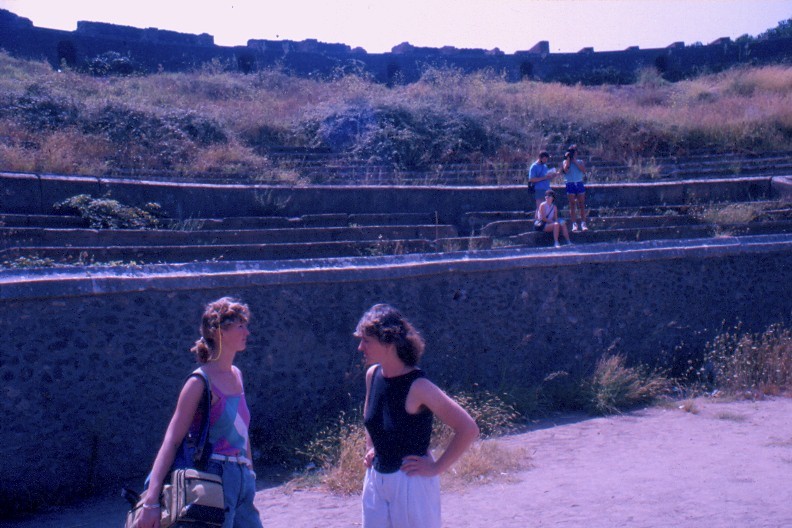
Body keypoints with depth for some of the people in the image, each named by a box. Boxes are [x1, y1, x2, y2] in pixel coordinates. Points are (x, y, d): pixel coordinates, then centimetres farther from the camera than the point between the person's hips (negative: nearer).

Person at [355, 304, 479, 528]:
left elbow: (468, 429, -23)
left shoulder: (417, 386, -21)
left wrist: (435, 468, -17)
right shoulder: (373, 375, 1)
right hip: (376, 479, 7)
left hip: (411, 483, -7)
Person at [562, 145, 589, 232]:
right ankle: (574, 224, -1)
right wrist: (568, 158, -6)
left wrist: (575, 162, -6)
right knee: (572, 205, -1)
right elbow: (566, 170, -13)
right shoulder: (565, 162, 7)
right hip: (570, 184, -1)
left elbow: (583, 170, -6)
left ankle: (583, 223, -1)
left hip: (579, 184, 1)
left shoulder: (580, 162, 12)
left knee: (582, 204, -2)